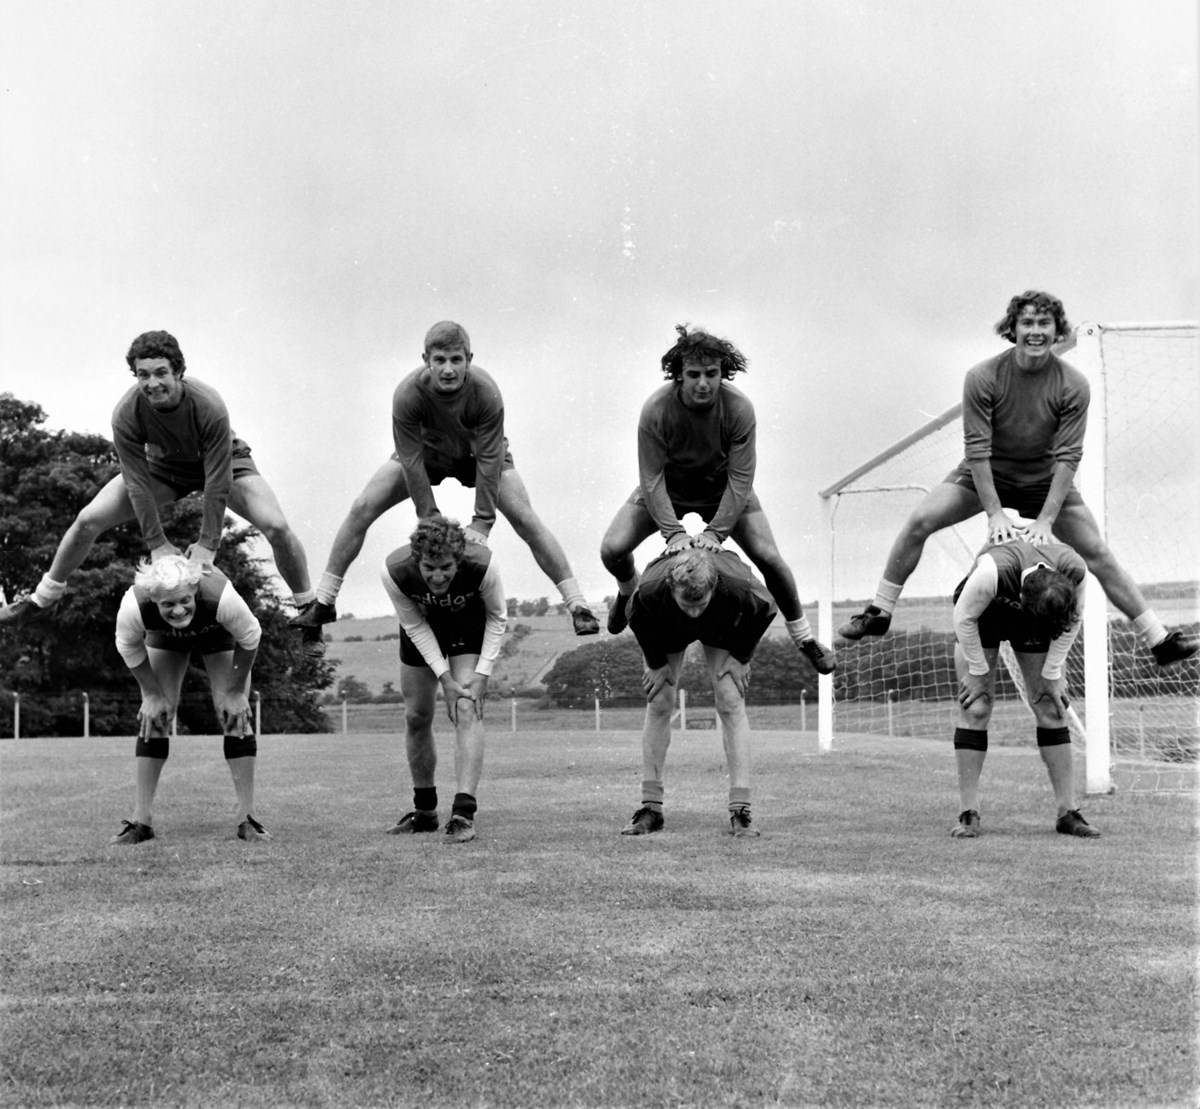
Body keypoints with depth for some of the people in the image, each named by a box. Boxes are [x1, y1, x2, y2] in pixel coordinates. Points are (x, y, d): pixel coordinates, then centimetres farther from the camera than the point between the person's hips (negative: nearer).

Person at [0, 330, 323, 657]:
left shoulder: (209, 407, -37)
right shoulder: (126, 414, -30)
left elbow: (217, 482, -30)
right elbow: (138, 482, -22)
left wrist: (207, 544, -26)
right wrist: (157, 544, -19)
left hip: (222, 461, -2)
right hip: (162, 466, 2)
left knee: (276, 527, -23)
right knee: (88, 520, -10)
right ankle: (41, 601, 13)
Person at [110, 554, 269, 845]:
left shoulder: (221, 598, -47)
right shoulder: (134, 606, -42)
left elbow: (250, 638, -24)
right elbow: (129, 648, -17)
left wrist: (236, 692, -16)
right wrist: (152, 694, -12)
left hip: (219, 635, -1)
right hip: (164, 638, 1)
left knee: (236, 718, -9)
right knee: (152, 719, -6)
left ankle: (246, 818, -2)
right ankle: (141, 820, 1)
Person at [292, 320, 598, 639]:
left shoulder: (486, 392, -36)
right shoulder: (408, 394, -35)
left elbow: (489, 460, -29)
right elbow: (412, 460, -26)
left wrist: (482, 524, -29)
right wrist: (430, 520, -25)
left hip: (477, 453, -1)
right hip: (426, 451, 1)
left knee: (525, 519, -16)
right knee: (361, 509, -11)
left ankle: (578, 606, -8)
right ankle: (323, 603, 2)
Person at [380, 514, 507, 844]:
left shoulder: (482, 566, -38)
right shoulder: (395, 572, -35)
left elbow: (497, 616, -17)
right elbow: (414, 625, -19)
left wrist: (482, 672, -23)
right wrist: (444, 677, -24)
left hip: (469, 627, -2)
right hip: (422, 628, 2)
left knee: (467, 709, -20)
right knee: (416, 718, 5)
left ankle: (463, 814, -23)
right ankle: (425, 812, 23)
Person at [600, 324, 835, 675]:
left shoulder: (739, 408, -30)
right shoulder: (656, 410, -31)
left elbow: (740, 479, -25)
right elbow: (652, 479, -26)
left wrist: (715, 531, -33)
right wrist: (673, 532, -35)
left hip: (722, 491, 0)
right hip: (668, 488, 0)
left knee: (769, 557, -12)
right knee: (612, 550, -14)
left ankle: (804, 637, 11)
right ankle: (629, 590, 25)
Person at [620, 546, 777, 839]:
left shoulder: (738, 588, -45)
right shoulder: (649, 591, -44)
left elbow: (766, 609, -19)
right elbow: (636, 619, -16)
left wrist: (740, 657, -14)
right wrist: (657, 663, -12)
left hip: (722, 629, 0)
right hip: (666, 629, 1)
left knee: (731, 703, -13)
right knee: (658, 704, -7)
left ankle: (740, 810, -12)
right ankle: (650, 808, 1)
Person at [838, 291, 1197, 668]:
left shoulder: (1073, 385, -19)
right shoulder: (983, 377, -21)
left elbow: (1068, 457, -20)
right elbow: (977, 448, -22)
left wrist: (1045, 521, -27)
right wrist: (995, 514, -27)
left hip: (1045, 479, 0)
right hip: (986, 474, 0)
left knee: (1096, 552, -5)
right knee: (919, 521, -17)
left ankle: (1158, 638, 4)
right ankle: (878, 613, -2)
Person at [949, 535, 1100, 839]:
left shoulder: (1075, 571, -33)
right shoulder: (993, 571, -44)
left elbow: (1071, 622, -12)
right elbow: (964, 618, -26)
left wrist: (1052, 673, -10)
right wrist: (978, 671, -18)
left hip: (1034, 615, 3)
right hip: (983, 613, -3)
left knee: (1051, 708, -4)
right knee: (975, 708, -11)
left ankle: (1068, 813, 0)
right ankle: (968, 814, -7)